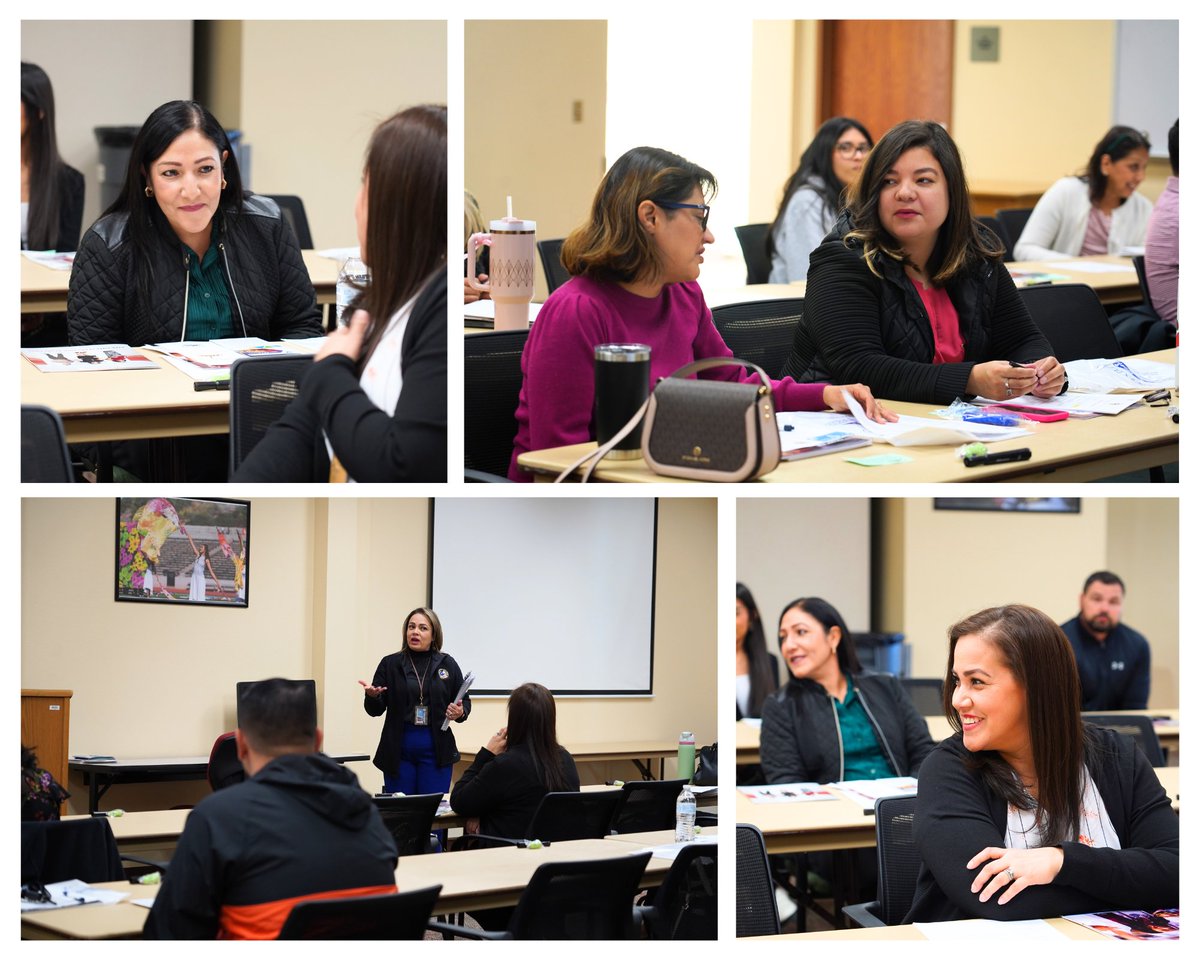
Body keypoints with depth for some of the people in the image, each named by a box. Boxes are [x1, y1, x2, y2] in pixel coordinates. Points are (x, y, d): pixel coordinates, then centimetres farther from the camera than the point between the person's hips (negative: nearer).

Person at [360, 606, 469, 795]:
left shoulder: (447, 664, 5)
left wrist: (460, 712, -10)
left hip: (435, 751, 0)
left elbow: (465, 702, 12)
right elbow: (375, 709, 2)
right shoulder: (390, 664, 4)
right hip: (398, 750, 0)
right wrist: (371, 695, -20)